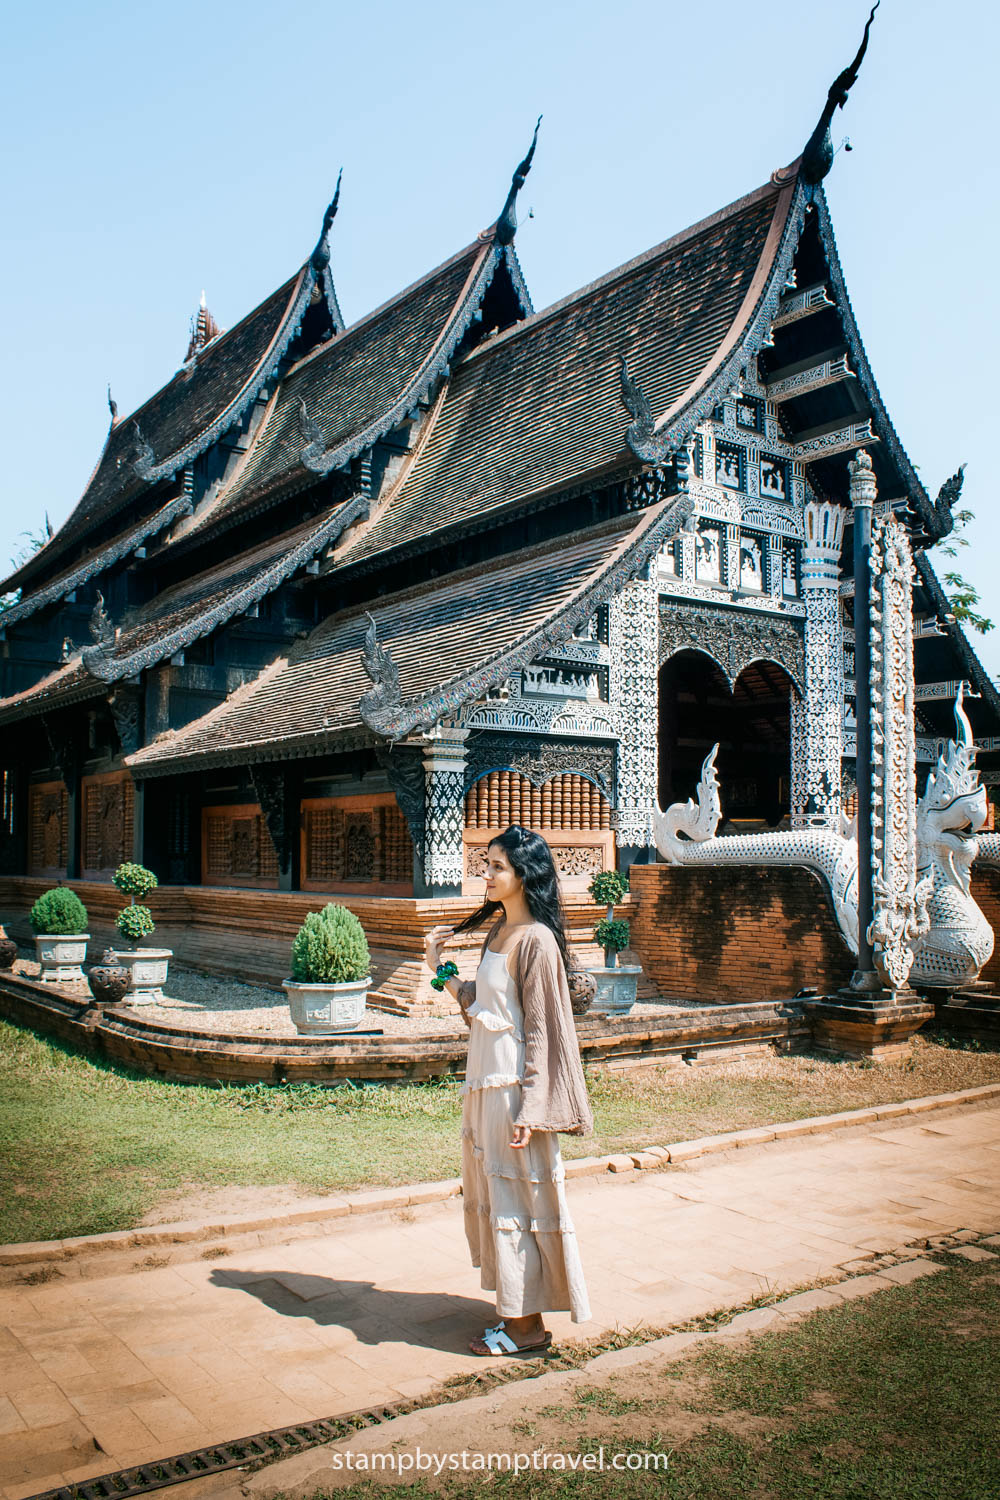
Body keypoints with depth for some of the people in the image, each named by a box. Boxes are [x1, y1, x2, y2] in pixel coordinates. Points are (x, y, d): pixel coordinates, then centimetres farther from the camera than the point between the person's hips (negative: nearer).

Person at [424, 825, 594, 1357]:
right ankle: (516, 1307, 31)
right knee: (490, 1192, 16)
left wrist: (529, 1110, -19)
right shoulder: (499, 929, 9)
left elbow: (541, 1031, -18)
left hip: (513, 1087, -9)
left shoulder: (535, 941, -17)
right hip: (485, 1083, 9)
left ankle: (527, 1326, 17)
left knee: (516, 1200, 2)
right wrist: (442, 971, 10)